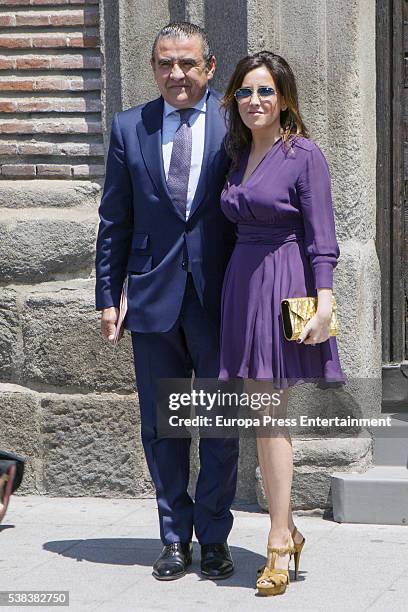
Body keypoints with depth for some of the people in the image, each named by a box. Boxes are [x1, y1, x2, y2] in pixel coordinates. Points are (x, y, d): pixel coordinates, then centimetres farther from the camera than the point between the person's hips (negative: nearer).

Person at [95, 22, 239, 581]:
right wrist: (108, 296, 4)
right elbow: (115, 220, 8)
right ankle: (175, 537, 20)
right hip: (154, 295, 2)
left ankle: (214, 537, 19)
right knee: (161, 426, 8)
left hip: (220, 297, -2)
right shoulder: (129, 127, 6)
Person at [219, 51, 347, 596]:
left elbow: (321, 236, -10)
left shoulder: (305, 155, -7)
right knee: (260, 416, 8)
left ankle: (279, 542, -1)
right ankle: (287, 532, 17)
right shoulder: (239, 154, 13)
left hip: (285, 285, -7)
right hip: (243, 285, 7)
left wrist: (324, 302, -18)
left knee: (270, 413, -8)